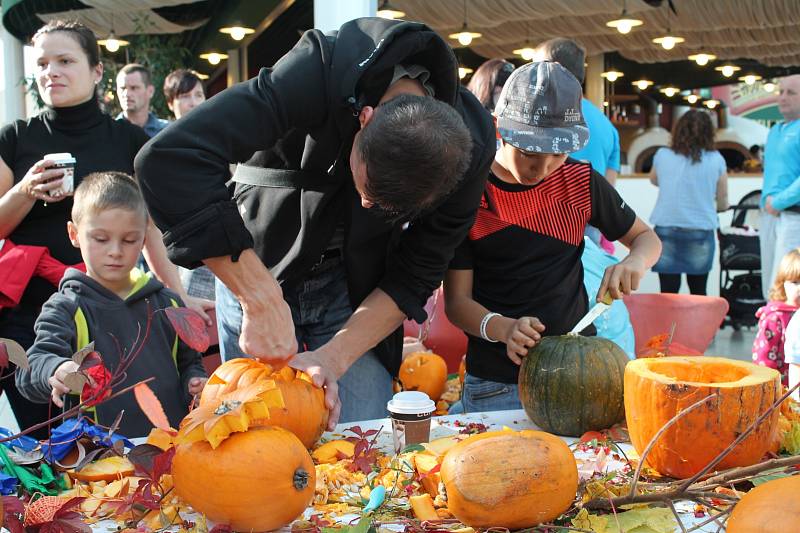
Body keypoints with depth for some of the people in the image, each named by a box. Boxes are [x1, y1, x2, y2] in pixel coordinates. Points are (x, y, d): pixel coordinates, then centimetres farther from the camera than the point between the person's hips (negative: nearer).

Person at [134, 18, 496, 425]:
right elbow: (169, 158, -41)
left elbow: (416, 277, -12)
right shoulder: (319, 75, -31)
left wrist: (333, 358, -25)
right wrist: (262, 299, -43)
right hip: (252, 270, -1)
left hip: (355, 286, 2)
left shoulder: (468, 147, -22)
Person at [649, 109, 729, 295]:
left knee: (668, 292, 3)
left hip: (666, 231, 0)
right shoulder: (716, 160, -2)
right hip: (701, 232, 0)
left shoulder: (662, 156, 0)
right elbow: (723, 203, 8)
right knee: (698, 292, 13)